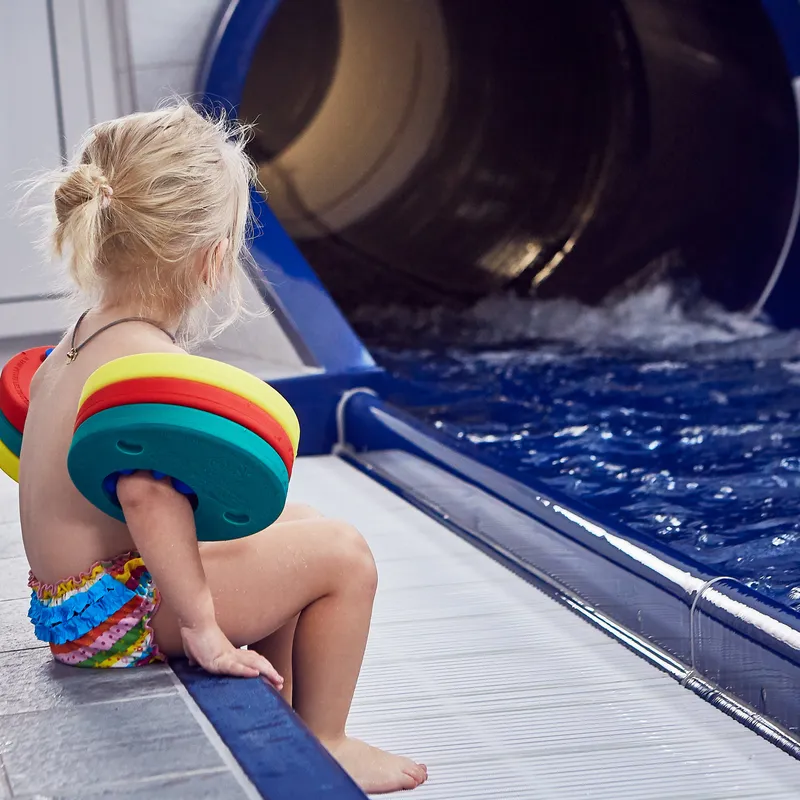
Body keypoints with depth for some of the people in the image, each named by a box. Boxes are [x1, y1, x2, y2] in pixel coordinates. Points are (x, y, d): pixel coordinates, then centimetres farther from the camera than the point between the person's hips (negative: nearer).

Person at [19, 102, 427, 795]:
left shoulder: (87, 336, 6)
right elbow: (147, 490, -41)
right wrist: (202, 629, -37)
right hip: (115, 616, -10)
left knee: (291, 525, 25)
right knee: (342, 555, -4)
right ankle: (324, 744, 12)